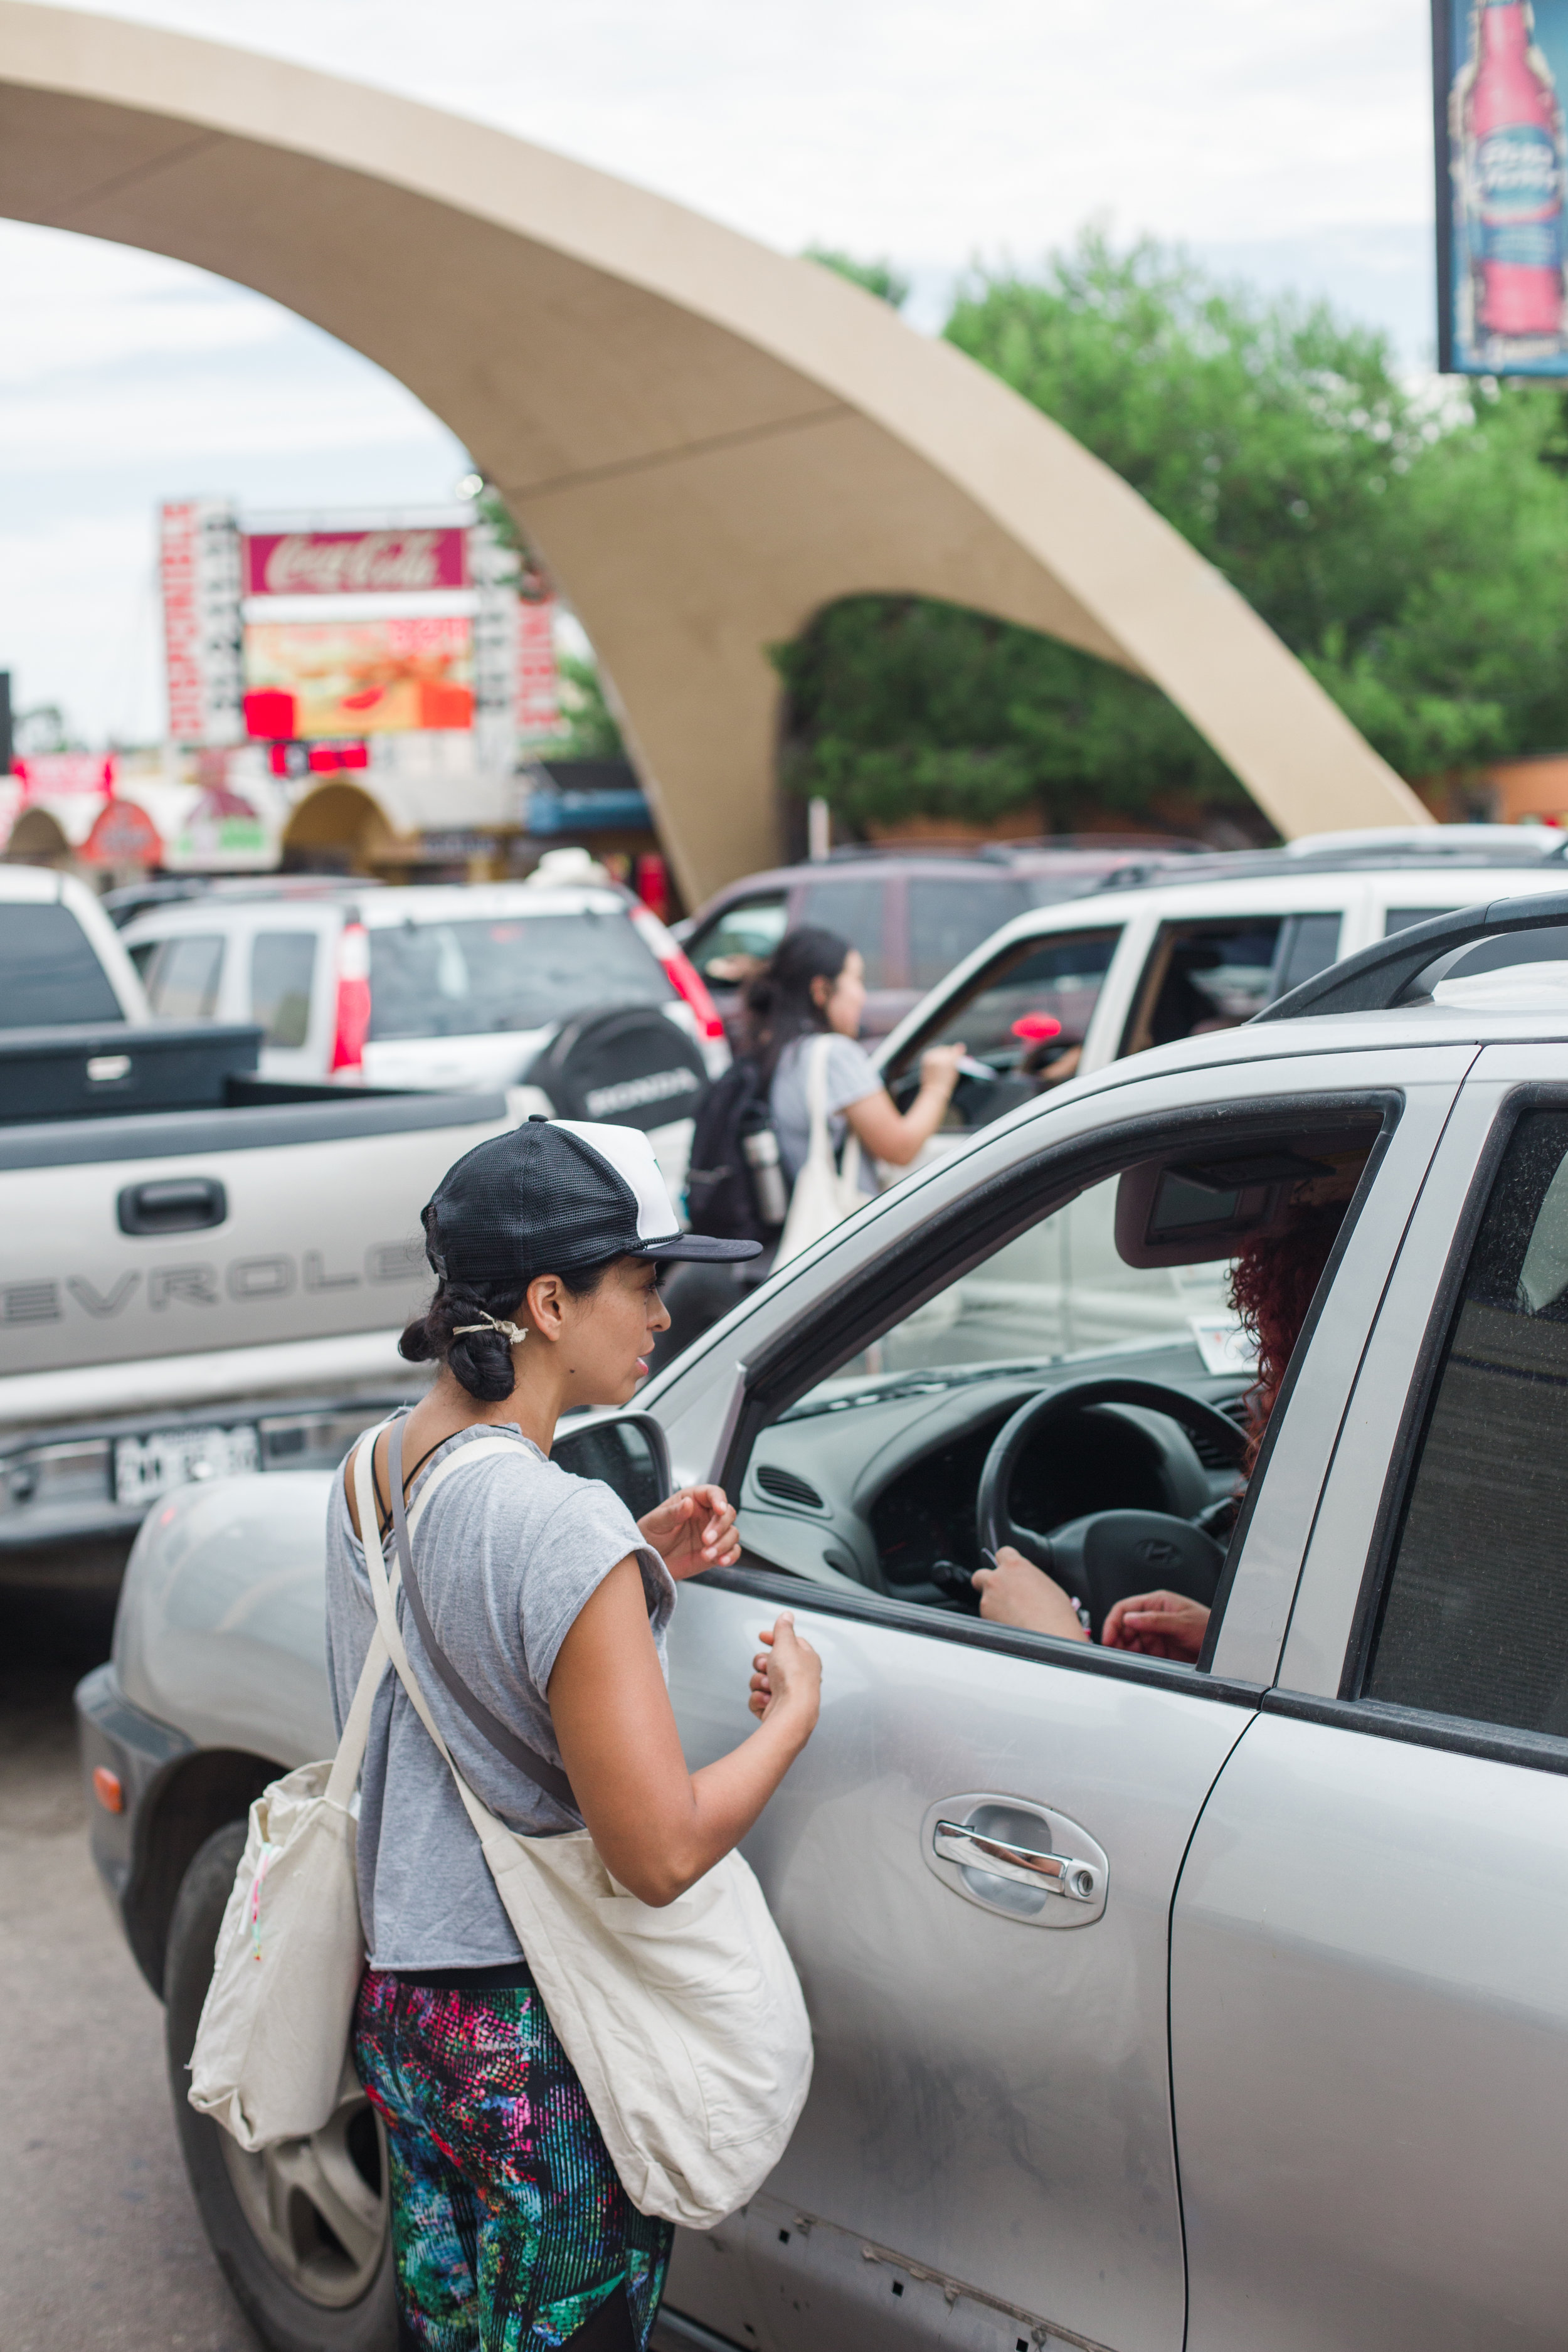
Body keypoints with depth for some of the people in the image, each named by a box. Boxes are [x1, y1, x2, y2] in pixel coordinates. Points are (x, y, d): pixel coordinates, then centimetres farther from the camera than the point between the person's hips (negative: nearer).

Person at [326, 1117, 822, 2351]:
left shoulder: (368, 1476, 0)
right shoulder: (559, 1525, -27)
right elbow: (663, 1852, -26)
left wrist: (634, 1571, 7)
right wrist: (793, 1710, -11)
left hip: (399, 2009, 8)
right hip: (548, 2043, -8)